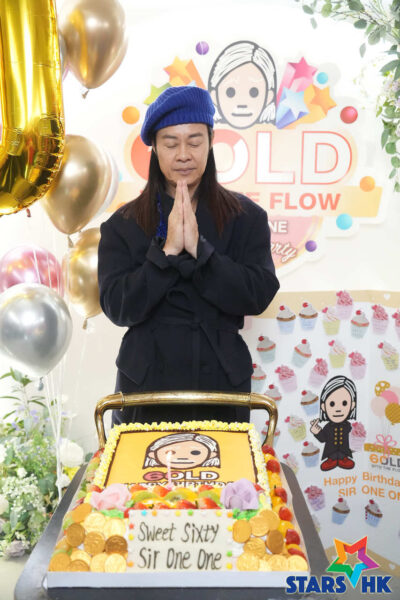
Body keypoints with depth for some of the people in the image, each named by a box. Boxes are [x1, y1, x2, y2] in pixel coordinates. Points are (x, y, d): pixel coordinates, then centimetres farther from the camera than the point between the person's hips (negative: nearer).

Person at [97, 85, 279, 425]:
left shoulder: (246, 217, -1)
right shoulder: (123, 225, -1)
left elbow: (258, 296, -11)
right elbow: (118, 308, -10)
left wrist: (198, 249, -20)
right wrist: (167, 251, -20)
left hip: (222, 382, 0)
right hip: (146, 382, 0)